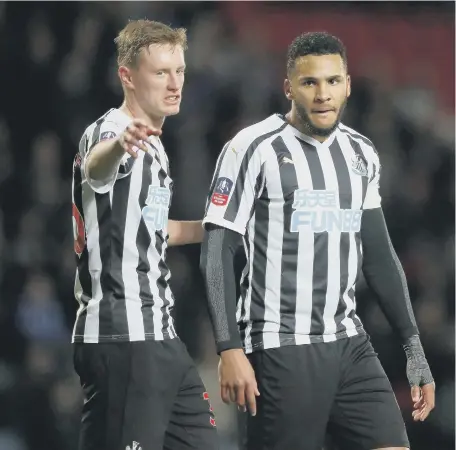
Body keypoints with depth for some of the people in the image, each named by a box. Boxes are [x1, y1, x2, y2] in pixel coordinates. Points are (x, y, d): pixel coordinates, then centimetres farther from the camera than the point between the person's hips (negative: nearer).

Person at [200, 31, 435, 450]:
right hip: (281, 349, -6)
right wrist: (230, 349, -17)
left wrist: (414, 348, 15)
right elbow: (218, 252, -9)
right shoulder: (254, 148, -6)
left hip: (349, 345, 6)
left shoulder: (362, 153, 12)